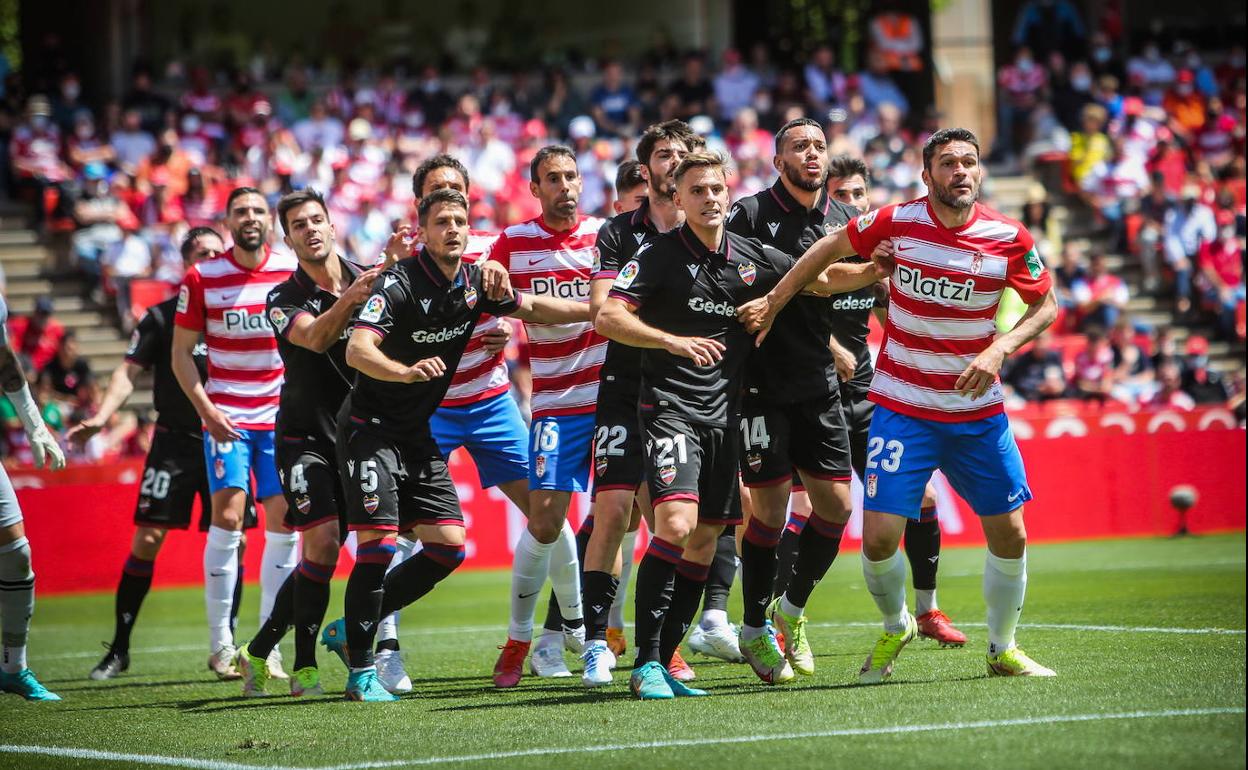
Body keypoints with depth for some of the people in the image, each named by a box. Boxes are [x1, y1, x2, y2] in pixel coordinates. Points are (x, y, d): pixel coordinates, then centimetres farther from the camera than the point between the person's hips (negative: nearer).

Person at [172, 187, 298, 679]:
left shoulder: (293, 271, 0)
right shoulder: (201, 278, -2)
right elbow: (182, 353, 2)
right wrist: (206, 409, -9)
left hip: (281, 414, 2)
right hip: (226, 413, -2)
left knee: (284, 522, -2)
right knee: (228, 516, -13)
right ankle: (220, 643, -6)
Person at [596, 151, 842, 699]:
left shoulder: (753, 258, 9)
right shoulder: (659, 254, -6)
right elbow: (608, 318, -14)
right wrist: (673, 340, -26)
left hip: (723, 415, 6)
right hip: (670, 408, -6)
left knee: (705, 541, 5)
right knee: (676, 525, -22)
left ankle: (663, 661, 13)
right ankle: (645, 665, -17)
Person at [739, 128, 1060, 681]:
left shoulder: (1009, 239, -9)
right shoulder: (897, 222, -10)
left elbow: (1045, 306, 3)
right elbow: (830, 248, 7)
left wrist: (999, 349, -14)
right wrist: (771, 304, 7)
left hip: (978, 412, 1)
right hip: (901, 409, -1)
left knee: (1009, 534, 2)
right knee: (879, 535, -10)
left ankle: (1002, 649, 26)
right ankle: (895, 628, 21)